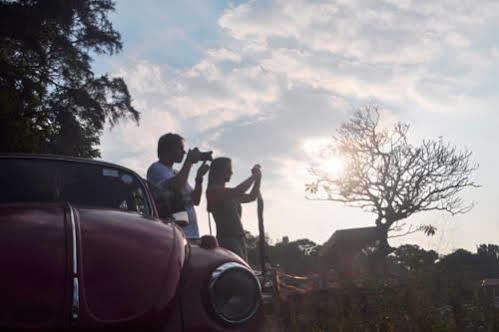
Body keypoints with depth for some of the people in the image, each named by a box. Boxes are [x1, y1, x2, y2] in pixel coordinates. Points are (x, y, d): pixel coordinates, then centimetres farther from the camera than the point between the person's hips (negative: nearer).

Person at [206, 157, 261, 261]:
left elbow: (251, 197, 28)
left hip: (240, 238, 8)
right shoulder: (213, 190, -5)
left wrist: (258, 178, 15)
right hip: (227, 238, -8)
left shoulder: (231, 194, 20)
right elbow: (237, 191, -18)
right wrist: (254, 175, -6)